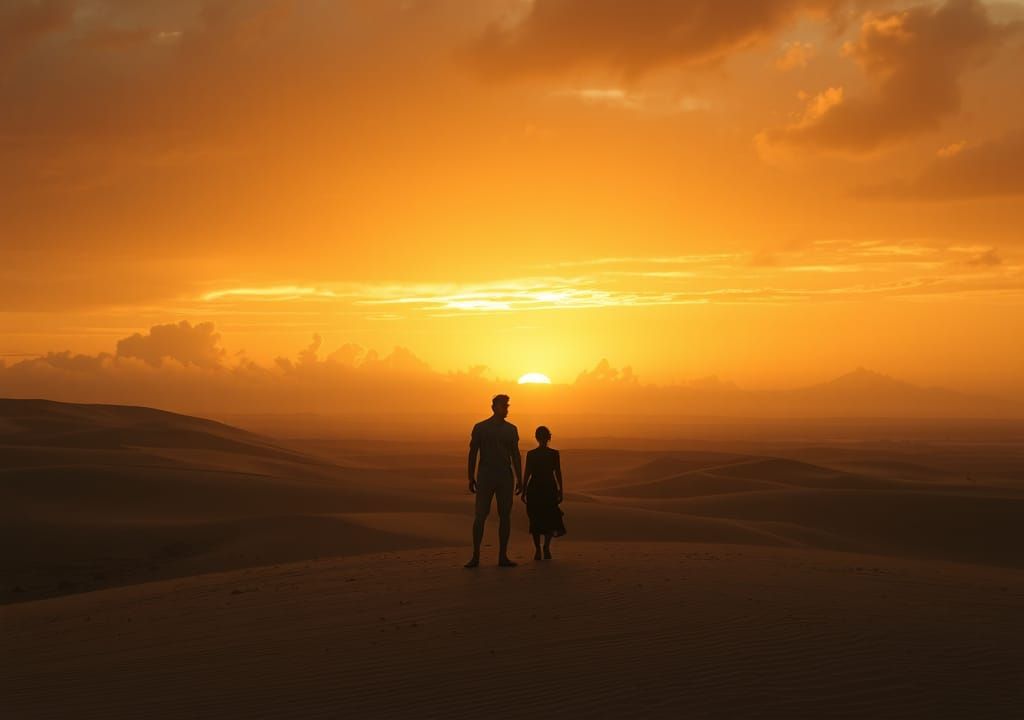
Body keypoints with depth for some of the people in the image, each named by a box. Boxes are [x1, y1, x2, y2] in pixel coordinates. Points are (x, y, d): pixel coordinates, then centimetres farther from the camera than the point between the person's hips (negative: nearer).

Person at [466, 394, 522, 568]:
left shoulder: (511, 429, 10)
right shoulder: (480, 428, 2)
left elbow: (516, 455, 12)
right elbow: (472, 453, 3)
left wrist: (519, 479, 5)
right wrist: (471, 478, -3)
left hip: (505, 476, 3)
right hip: (485, 476, -3)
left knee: (505, 516, 0)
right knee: (480, 516, -7)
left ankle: (503, 556, 4)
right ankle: (475, 556, -3)